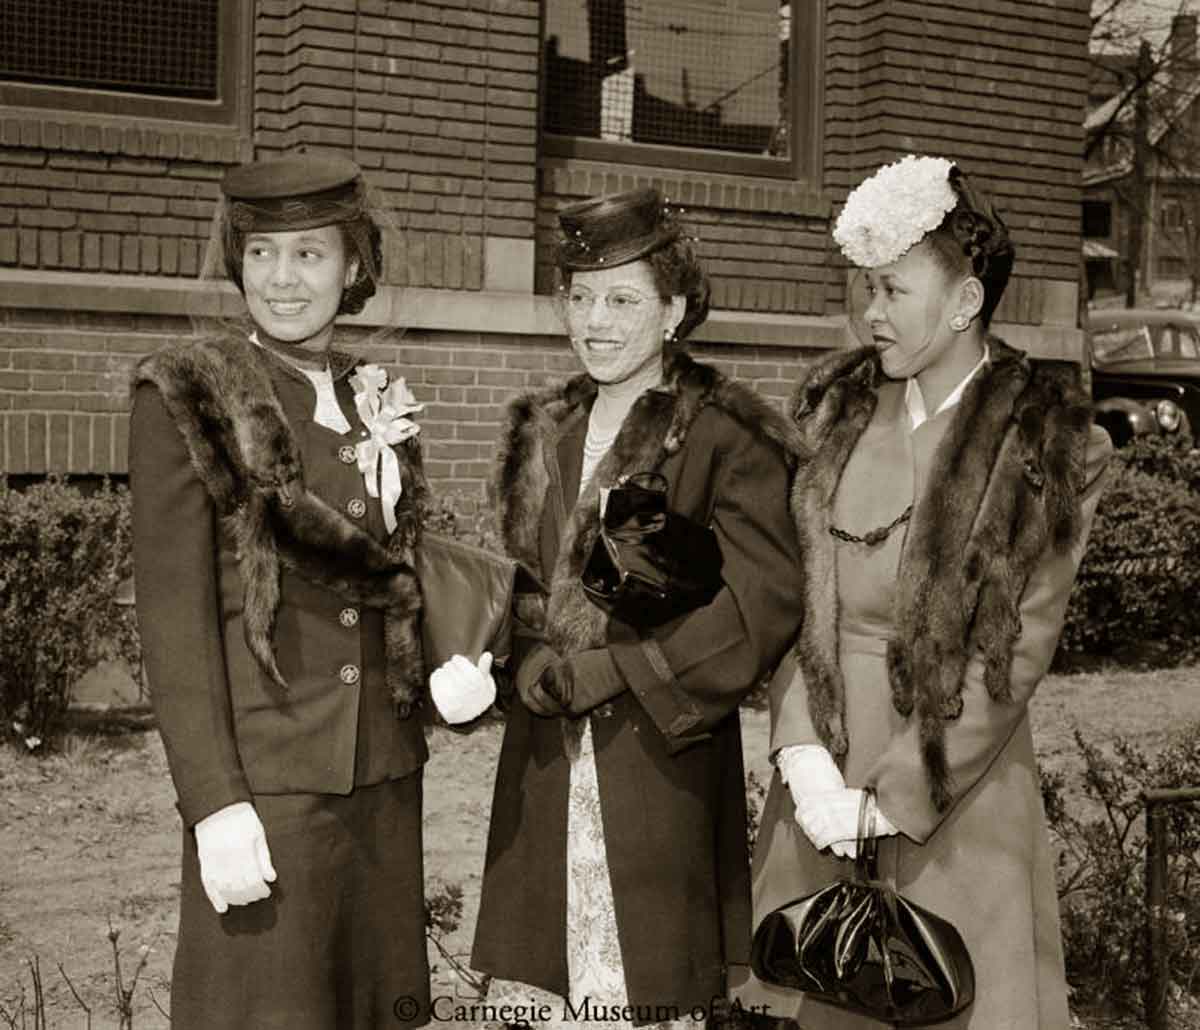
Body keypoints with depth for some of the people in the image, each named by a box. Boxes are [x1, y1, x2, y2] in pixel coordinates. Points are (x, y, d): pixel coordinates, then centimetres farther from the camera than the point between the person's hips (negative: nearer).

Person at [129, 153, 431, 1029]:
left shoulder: (376, 398, 10)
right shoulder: (188, 396, -7)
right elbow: (173, 613, -11)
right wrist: (215, 802, -15)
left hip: (384, 774, 6)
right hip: (266, 780, -5)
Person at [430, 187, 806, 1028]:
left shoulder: (730, 436, -5)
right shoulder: (541, 432, 14)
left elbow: (765, 603, -13)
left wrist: (607, 673, -13)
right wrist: (538, 666, -3)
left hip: (663, 768, -5)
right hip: (544, 772, 5)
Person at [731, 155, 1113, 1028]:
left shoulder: (1049, 444, -8)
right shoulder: (837, 407, 4)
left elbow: (1015, 653, -10)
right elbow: (794, 592, 1)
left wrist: (889, 798, -13)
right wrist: (802, 751, -11)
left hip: (955, 785, -3)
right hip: (820, 768, 4)